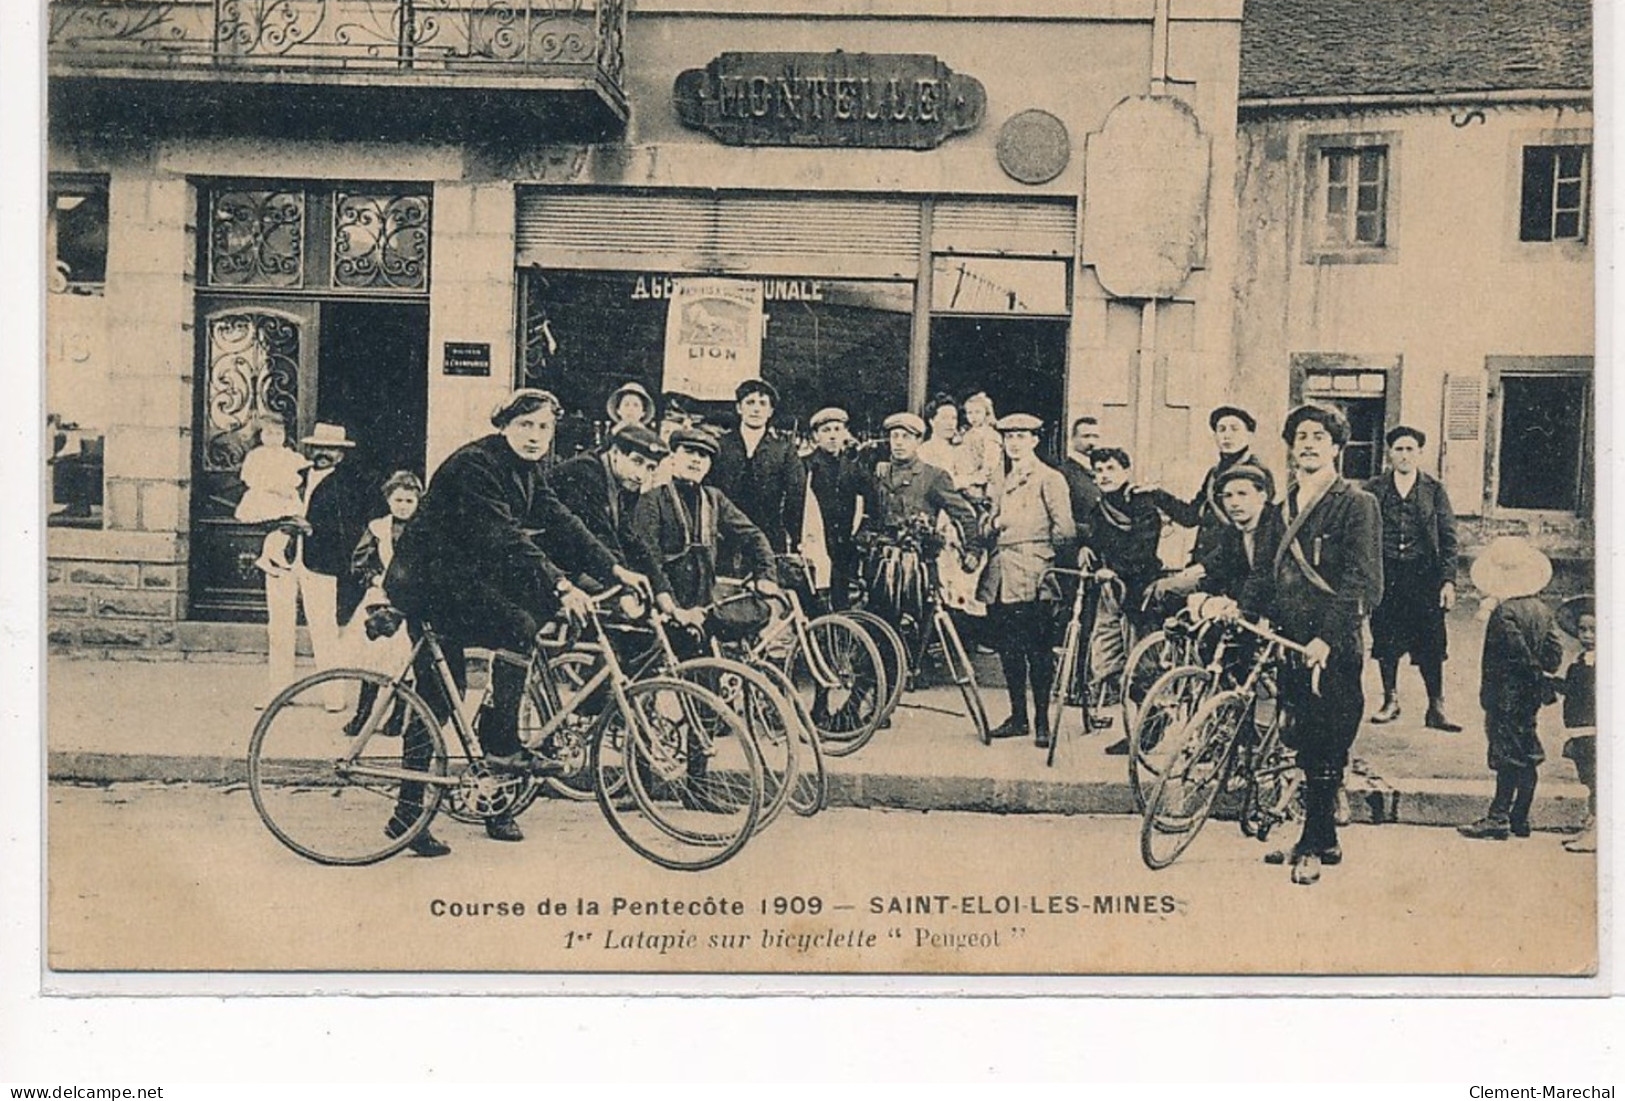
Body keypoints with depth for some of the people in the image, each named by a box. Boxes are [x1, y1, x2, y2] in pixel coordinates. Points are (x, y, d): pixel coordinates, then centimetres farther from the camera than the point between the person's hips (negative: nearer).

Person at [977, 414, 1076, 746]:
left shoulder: (1049, 479, -1)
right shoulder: (1004, 481, 21)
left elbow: (1064, 529, -7)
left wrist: (1053, 560, -5)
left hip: (1031, 578, -7)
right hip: (1001, 576, 7)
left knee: (1037, 650, -4)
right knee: (1008, 650, 8)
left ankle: (1042, 721, 1)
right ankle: (1018, 717, 16)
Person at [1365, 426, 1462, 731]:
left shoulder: (1434, 490, 5)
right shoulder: (1374, 489, 5)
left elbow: (1448, 538, 5)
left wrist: (1449, 580, -3)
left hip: (1424, 574, -1)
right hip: (1384, 574, 1)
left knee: (1430, 644, -3)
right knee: (1385, 642, 6)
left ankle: (1436, 708, 4)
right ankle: (1390, 700, 21)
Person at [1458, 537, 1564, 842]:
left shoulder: (1504, 613, -16)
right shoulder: (1543, 611, 7)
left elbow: (1517, 653, -22)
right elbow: (1555, 654, 4)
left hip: (1506, 696, -8)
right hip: (1530, 697, 8)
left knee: (1507, 757, -6)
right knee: (1527, 756, 12)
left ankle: (1498, 819, -3)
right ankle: (1520, 819, 19)